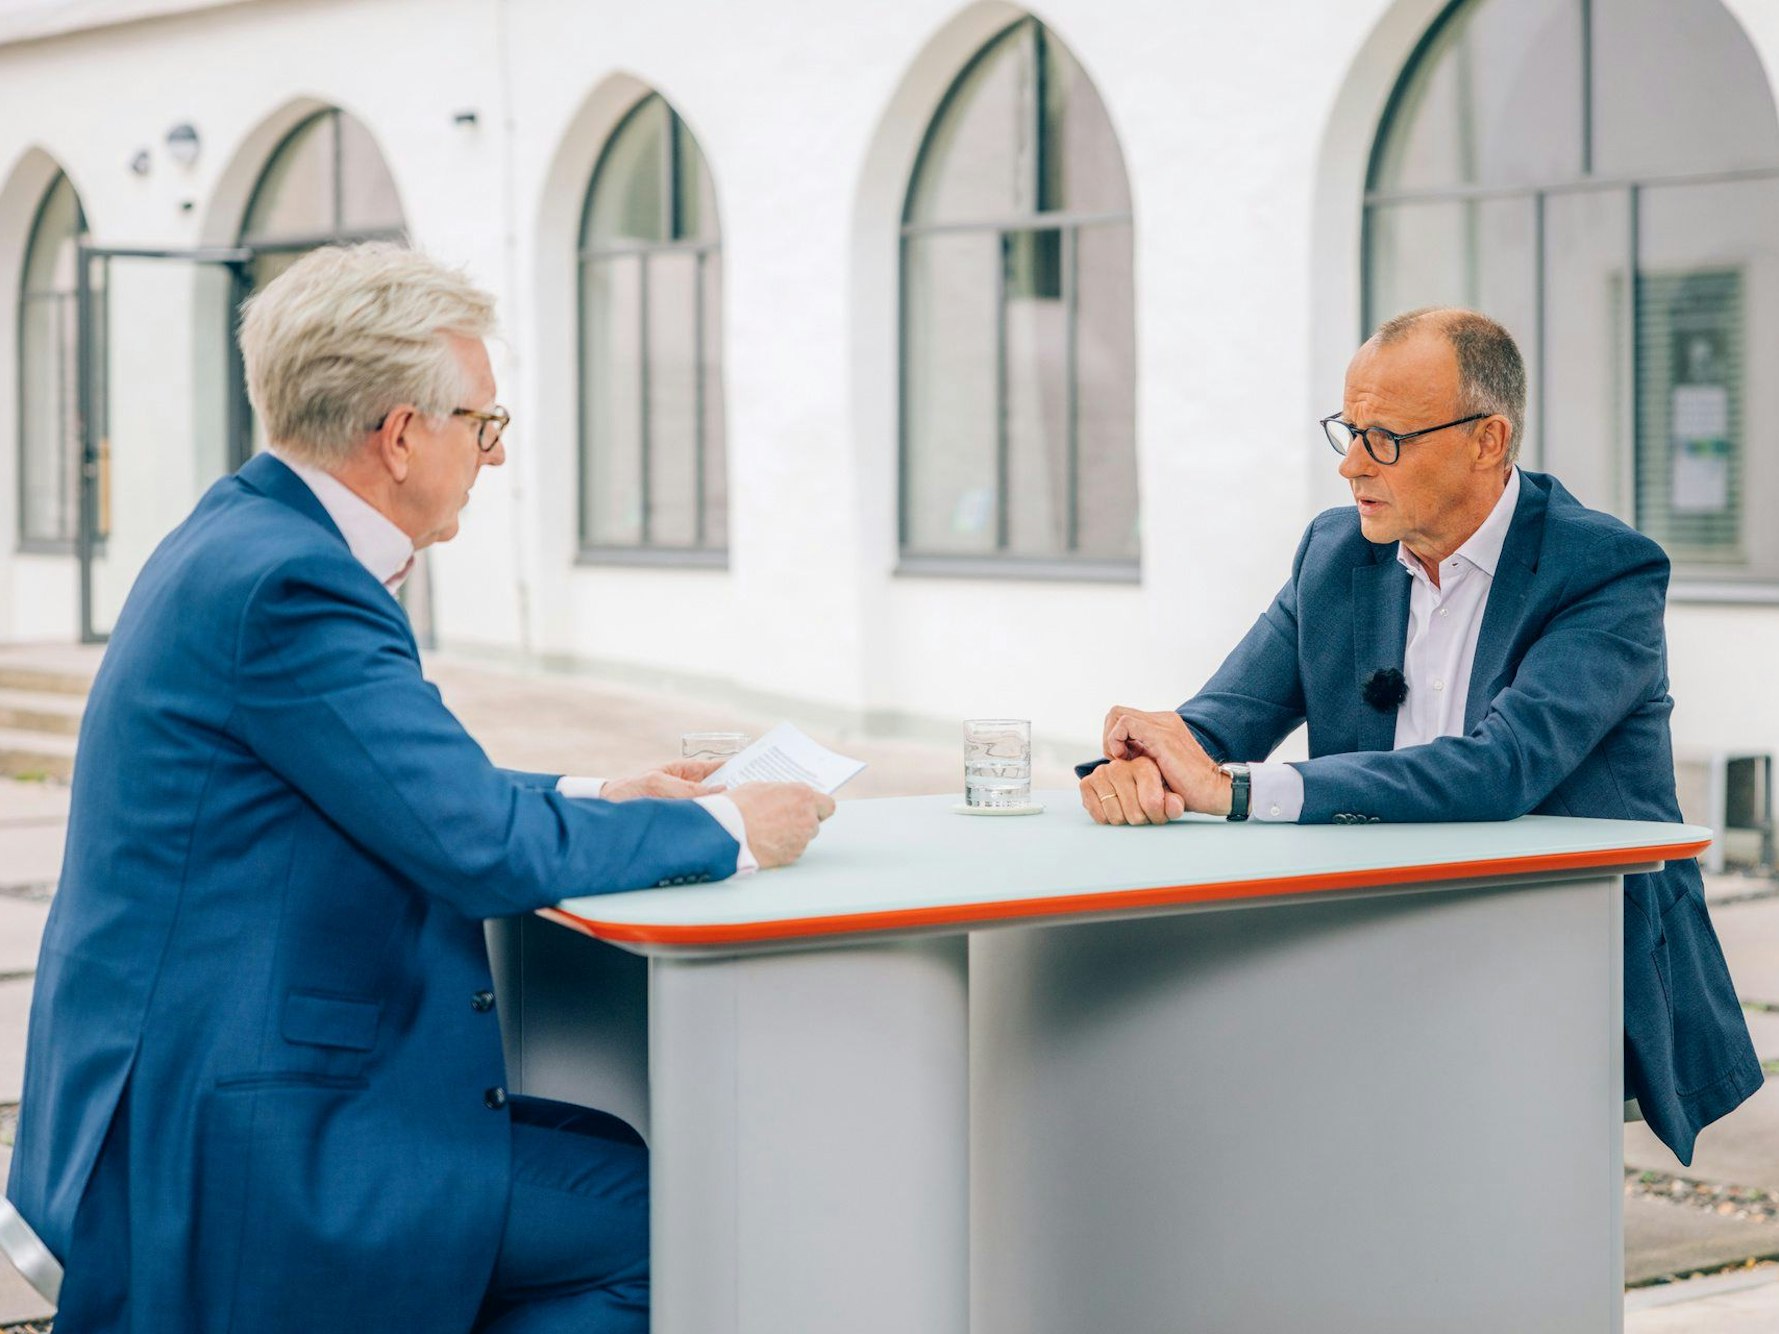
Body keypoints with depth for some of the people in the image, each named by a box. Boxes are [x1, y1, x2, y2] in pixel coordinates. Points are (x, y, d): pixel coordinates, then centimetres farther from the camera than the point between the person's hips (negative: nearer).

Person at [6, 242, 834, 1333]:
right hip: (223, 1154, -10)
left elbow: (416, 792, 24)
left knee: (624, 1151, 8)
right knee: (656, 1213, -12)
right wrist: (724, 831, -9)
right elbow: (486, 849, -23)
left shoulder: (241, 540, 12)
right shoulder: (287, 583, -20)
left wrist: (593, 798, 14)